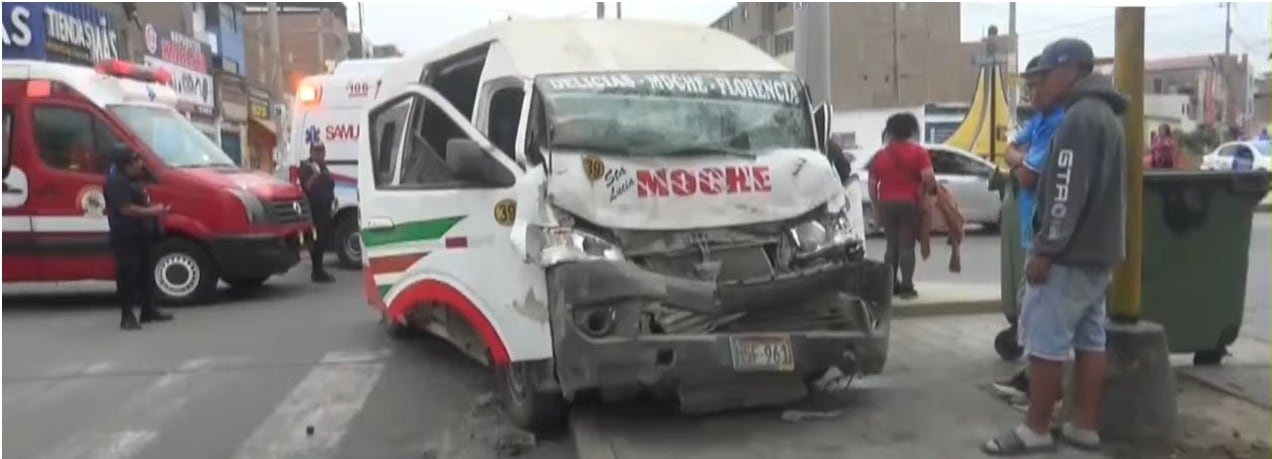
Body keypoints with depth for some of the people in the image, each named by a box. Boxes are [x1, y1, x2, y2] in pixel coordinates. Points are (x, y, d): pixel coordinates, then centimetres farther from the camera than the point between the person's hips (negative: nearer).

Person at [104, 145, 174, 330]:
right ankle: (127, 316, -3)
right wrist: (152, 211, -21)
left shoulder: (131, 179, 14)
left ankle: (148, 310, 25)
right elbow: (126, 209, -25)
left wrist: (155, 209, 12)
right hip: (125, 236, -11)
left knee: (144, 272, 16)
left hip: (139, 234, 11)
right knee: (127, 274, -7)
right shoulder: (116, 182, -18)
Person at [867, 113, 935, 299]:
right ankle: (906, 286, -4)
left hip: (886, 203, 4)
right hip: (909, 202, -3)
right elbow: (929, 178, -13)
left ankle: (891, 285, 14)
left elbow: (872, 184, 7)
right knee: (907, 245, -2)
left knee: (892, 245, 12)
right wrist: (924, 194, 5)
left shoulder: (880, 155, 9)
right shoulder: (918, 152, -2)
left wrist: (876, 206, 13)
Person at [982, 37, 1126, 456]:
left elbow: (1067, 193, -22)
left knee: (1045, 339, -6)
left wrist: (1045, 250, -20)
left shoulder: (1080, 117, -15)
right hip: (1098, 252, 10)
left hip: (1070, 254, -10)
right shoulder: (1103, 115, 19)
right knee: (1089, 339, 11)